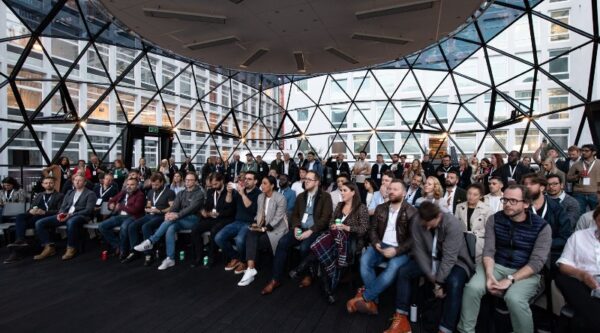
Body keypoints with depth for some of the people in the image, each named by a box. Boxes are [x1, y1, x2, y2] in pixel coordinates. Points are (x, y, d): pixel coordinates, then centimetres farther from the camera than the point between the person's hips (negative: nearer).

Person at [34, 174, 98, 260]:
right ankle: (49, 247, -6)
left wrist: (71, 215, -19)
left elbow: (88, 210, -8)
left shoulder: (90, 194, 3)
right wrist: (60, 213, -5)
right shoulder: (69, 193, 24)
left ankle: (71, 249, -25)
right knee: (39, 223, -10)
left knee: (71, 222, -42)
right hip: (65, 215, 7)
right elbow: (63, 206, 19)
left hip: (81, 216, -7)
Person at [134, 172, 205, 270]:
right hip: (180, 220, 5)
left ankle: (150, 241, -26)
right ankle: (170, 259, -27)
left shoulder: (199, 193, 0)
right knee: (170, 229, -29)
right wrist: (169, 213, -19)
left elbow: (192, 207, -15)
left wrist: (177, 215, -28)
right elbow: (175, 206, 5)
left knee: (172, 219, -32)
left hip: (192, 219, -5)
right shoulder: (181, 193, 20)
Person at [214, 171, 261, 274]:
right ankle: (235, 257, 9)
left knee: (239, 240, -33)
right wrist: (229, 192, -9)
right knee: (218, 238, -12)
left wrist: (243, 194, -20)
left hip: (250, 223, -6)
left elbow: (252, 209, -18)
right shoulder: (239, 191, 14)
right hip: (237, 222, 6)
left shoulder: (258, 193, -5)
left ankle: (243, 261, -1)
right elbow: (228, 202, 9)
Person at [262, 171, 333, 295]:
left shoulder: (325, 196, -3)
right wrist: (296, 227, -6)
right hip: (300, 229, 5)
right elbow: (294, 214, 15)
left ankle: (308, 274, -1)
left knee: (304, 247, -32)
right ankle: (276, 279, -10)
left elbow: (325, 218, -11)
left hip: (316, 231, -5)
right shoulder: (301, 196, 15)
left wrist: (310, 231, -20)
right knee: (282, 242, -20)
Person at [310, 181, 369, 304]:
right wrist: (332, 226, -4)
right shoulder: (339, 205, 19)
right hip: (336, 236, 5)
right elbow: (331, 222, 20)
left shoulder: (361, 208, 1)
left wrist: (347, 228, -18)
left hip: (351, 240, -4)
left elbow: (363, 229, -6)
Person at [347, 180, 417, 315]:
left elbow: (413, 238, -6)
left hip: (400, 249, -3)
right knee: (365, 261, -26)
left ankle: (364, 297, -19)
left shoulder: (412, 212, -2)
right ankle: (373, 301, -17)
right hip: (381, 245, 3)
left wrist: (397, 250, -20)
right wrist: (376, 243, -10)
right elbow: (373, 229, 11)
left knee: (393, 268, -34)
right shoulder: (380, 208, 10)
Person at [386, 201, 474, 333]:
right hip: (429, 258, 4)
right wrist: (432, 277, -18)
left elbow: (449, 258, -28)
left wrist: (438, 282, -26)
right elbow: (419, 250, -13)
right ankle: (401, 320, -6)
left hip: (455, 261, -4)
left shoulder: (453, 225, -29)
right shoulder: (416, 222, -18)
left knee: (454, 282, -36)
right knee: (403, 272, -14)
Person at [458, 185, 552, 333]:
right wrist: (489, 275, -21)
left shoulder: (542, 227, -8)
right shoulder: (495, 219, -1)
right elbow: (488, 250, -4)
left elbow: (536, 262, -13)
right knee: (472, 288, -23)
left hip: (526, 272, -2)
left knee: (514, 298, -32)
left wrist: (510, 280, -23)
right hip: (496, 266, 2)